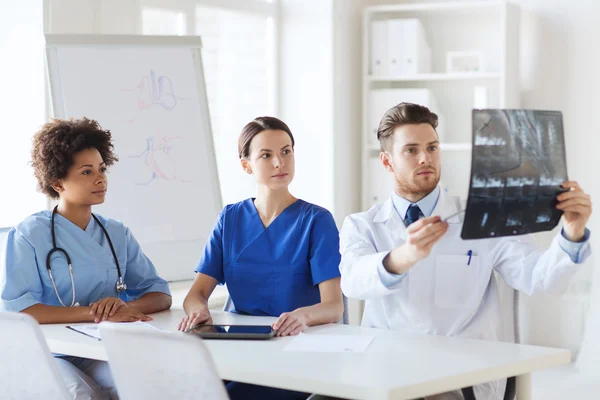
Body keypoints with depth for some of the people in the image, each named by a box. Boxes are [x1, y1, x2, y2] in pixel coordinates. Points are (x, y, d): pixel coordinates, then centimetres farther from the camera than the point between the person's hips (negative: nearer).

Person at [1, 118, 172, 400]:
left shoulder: (118, 234, 10)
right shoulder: (30, 234, -4)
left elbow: (161, 296, 7)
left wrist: (128, 307, -17)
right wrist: (95, 314, -24)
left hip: (105, 352, 3)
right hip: (51, 353, -3)